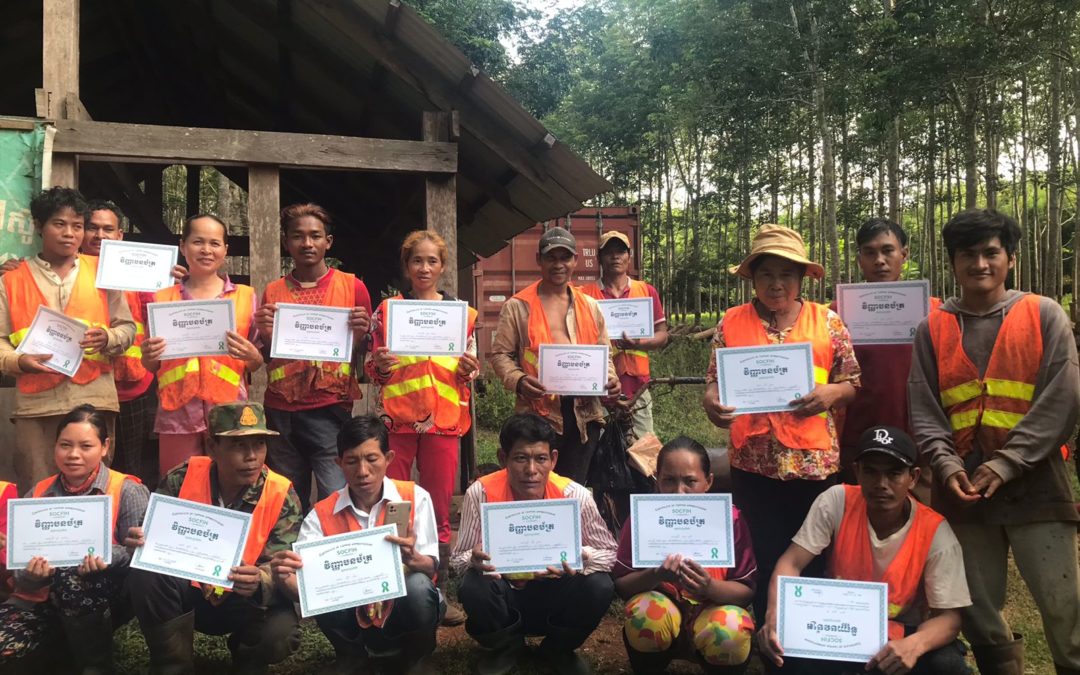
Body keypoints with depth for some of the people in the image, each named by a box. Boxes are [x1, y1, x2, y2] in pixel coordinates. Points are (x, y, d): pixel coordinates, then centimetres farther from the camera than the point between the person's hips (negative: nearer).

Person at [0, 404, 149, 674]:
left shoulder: (127, 492, -6)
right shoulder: (36, 495, 7)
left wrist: (106, 558, -33)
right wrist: (33, 575, -21)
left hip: (107, 596, -2)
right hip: (43, 600, 2)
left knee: (70, 578, -36)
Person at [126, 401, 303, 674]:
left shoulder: (281, 496, -15)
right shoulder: (183, 477, -12)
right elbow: (153, 533, -6)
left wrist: (258, 583, -42)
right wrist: (140, 542, -31)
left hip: (245, 601, -1)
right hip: (187, 591, 1)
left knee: (280, 633, -30)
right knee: (146, 575, -29)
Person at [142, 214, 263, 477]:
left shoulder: (245, 296, 8)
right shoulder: (163, 299, 11)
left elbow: (257, 365, 10)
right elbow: (151, 366, 16)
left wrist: (250, 355, -11)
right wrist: (149, 355, -6)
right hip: (177, 415, 1)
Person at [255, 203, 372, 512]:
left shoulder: (352, 287, 4)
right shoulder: (273, 292, 10)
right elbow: (263, 358, 16)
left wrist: (360, 334, -12)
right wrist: (264, 334, -4)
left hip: (330, 409, -3)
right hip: (281, 411, 3)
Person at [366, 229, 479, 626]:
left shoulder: (461, 313, 9)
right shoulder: (387, 310, 7)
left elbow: (470, 372, 13)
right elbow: (371, 369, 10)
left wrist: (470, 369, -9)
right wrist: (381, 365, -12)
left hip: (443, 419, 1)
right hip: (396, 418, 0)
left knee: (439, 509, 4)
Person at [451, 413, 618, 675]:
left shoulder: (575, 496, -17)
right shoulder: (481, 494, -18)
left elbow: (608, 553, -7)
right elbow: (457, 559, -10)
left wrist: (582, 557, -31)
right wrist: (474, 559, -36)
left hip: (555, 595, 1)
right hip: (505, 594, 0)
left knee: (599, 588, -28)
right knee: (472, 589, -32)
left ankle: (558, 649, 7)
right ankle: (506, 646, 5)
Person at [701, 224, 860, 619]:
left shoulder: (827, 321, 4)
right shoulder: (732, 323, 4)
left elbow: (853, 382, 7)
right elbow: (715, 380, 5)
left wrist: (831, 392, -15)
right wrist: (712, 401, -17)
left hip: (815, 461, 0)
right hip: (753, 462, 0)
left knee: (813, 560, 9)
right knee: (760, 560, 7)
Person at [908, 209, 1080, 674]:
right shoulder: (933, 329, 8)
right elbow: (923, 411, 3)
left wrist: (1005, 464, -13)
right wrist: (948, 468, -12)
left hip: (1033, 488, -2)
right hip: (961, 492, 2)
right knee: (978, 614, 11)